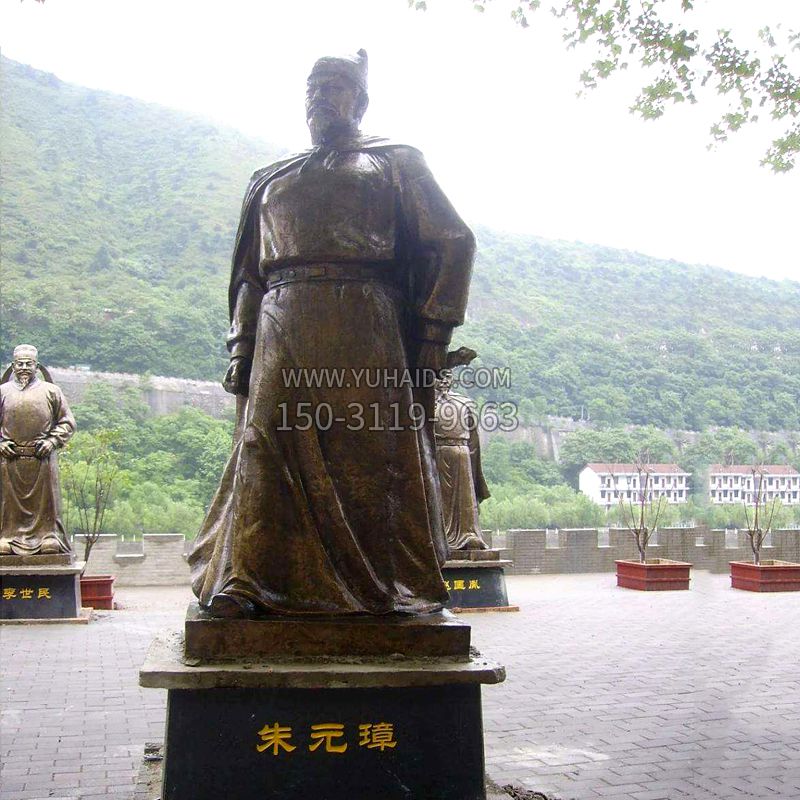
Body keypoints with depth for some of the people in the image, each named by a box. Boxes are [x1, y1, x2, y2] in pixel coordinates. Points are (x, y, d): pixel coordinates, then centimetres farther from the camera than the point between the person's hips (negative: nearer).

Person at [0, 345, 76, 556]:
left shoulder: (51, 391, 8)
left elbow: (67, 422, 9)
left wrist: (53, 441, -4)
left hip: (42, 458, -1)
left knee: (45, 500, 1)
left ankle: (49, 537, 6)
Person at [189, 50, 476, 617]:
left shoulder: (394, 162, 16)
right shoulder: (272, 181, 28)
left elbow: (454, 242, 7)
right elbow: (250, 274, 24)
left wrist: (433, 330, -3)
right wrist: (242, 349, 12)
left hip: (364, 328, -3)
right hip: (283, 330, 4)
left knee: (371, 448, -5)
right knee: (267, 444, -8)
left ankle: (384, 587, 2)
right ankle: (244, 581, -9)